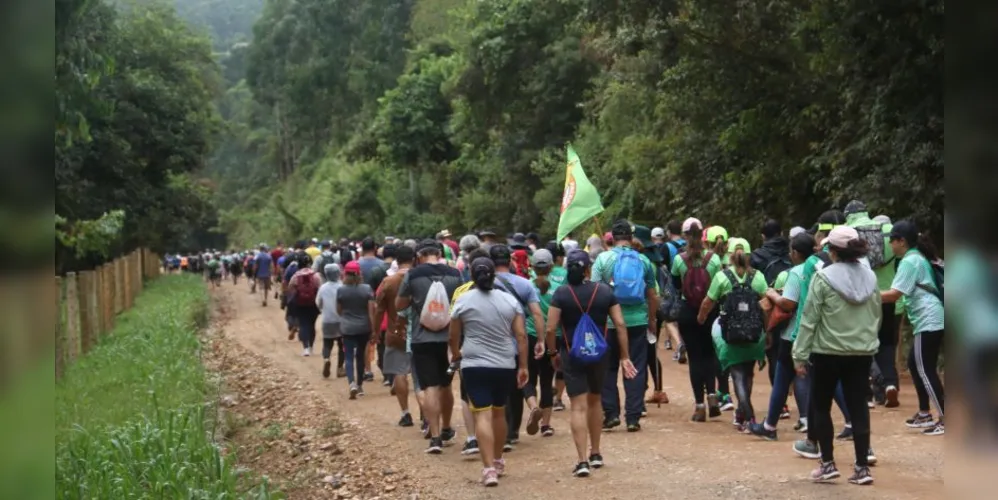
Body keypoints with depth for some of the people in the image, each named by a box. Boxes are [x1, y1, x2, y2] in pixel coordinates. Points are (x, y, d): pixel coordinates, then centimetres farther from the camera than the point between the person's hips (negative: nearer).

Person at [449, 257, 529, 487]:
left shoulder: (463, 300, -2)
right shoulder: (510, 300, 3)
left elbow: (454, 336, 8)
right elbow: (521, 336, -1)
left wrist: (455, 354, 27)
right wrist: (523, 367, 4)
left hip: (475, 365, -3)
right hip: (506, 365, 3)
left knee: (483, 415, -7)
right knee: (499, 412, 19)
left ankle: (489, 468, -17)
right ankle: (498, 461, 31)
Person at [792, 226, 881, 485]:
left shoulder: (824, 277, -12)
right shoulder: (870, 276, 4)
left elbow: (809, 318, -11)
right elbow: (877, 315, 13)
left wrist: (800, 354, -6)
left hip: (828, 352, -4)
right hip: (862, 352, 4)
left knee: (820, 407, 11)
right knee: (859, 408, 7)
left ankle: (828, 464, 12)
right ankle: (862, 467, 7)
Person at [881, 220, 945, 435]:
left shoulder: (909, 261, -12)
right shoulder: (919, 257, 18)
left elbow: (893, 295, -19)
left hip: (929, 321, -10)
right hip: (931, 320, 10)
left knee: (924, 370, -7)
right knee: (915, 365, 17)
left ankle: (945, 419, -7)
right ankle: (924, 414, 24)